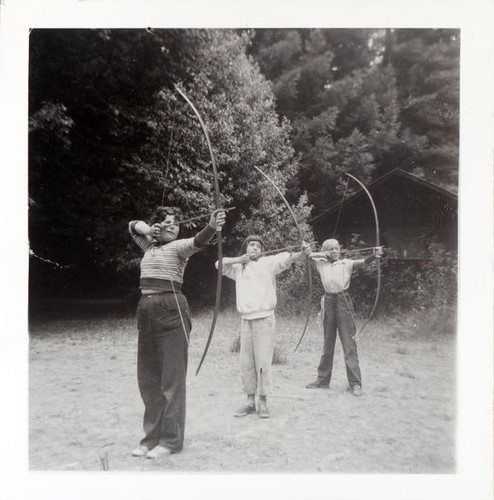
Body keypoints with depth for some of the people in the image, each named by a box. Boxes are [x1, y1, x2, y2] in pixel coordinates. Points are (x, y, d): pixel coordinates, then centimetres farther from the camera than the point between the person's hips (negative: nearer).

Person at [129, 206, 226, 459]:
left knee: (171, 376, -2)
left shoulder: (178, 247, -2)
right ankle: (152, 435, 21)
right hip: (146, 310, 7)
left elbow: (198, 241, -24)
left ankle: (171, 439, 7)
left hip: (171, 310, -7)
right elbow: (133, 225, 32)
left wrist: (212, 227, -45)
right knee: (148, 377, 10)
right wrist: (147, 229, 9)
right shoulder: (149, 245, 16)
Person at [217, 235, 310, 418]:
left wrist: (302, 253, -30)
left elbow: (287, 258, -11)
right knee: (246, 362, 7)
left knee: (263, 360, -2)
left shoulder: (268, 262, 3)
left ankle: (263, 401, 8)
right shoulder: (239, 267, 16)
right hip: (246, 319, 4)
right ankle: (250, 401, 17)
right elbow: (220, 264, 10)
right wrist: (239, 259, -2)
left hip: (264, 318, -4)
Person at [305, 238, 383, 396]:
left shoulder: (346, 263, 0)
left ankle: (355, 383, -1)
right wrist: (321, 254, -5)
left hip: (343, 302, -3)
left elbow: (362, 262, -17)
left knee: (349, 343, -5)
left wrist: (374, 255, -37)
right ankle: (322, 380, 24)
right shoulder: (321, 264, 9)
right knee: (327, 343, 13)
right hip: (328, 302, 3)